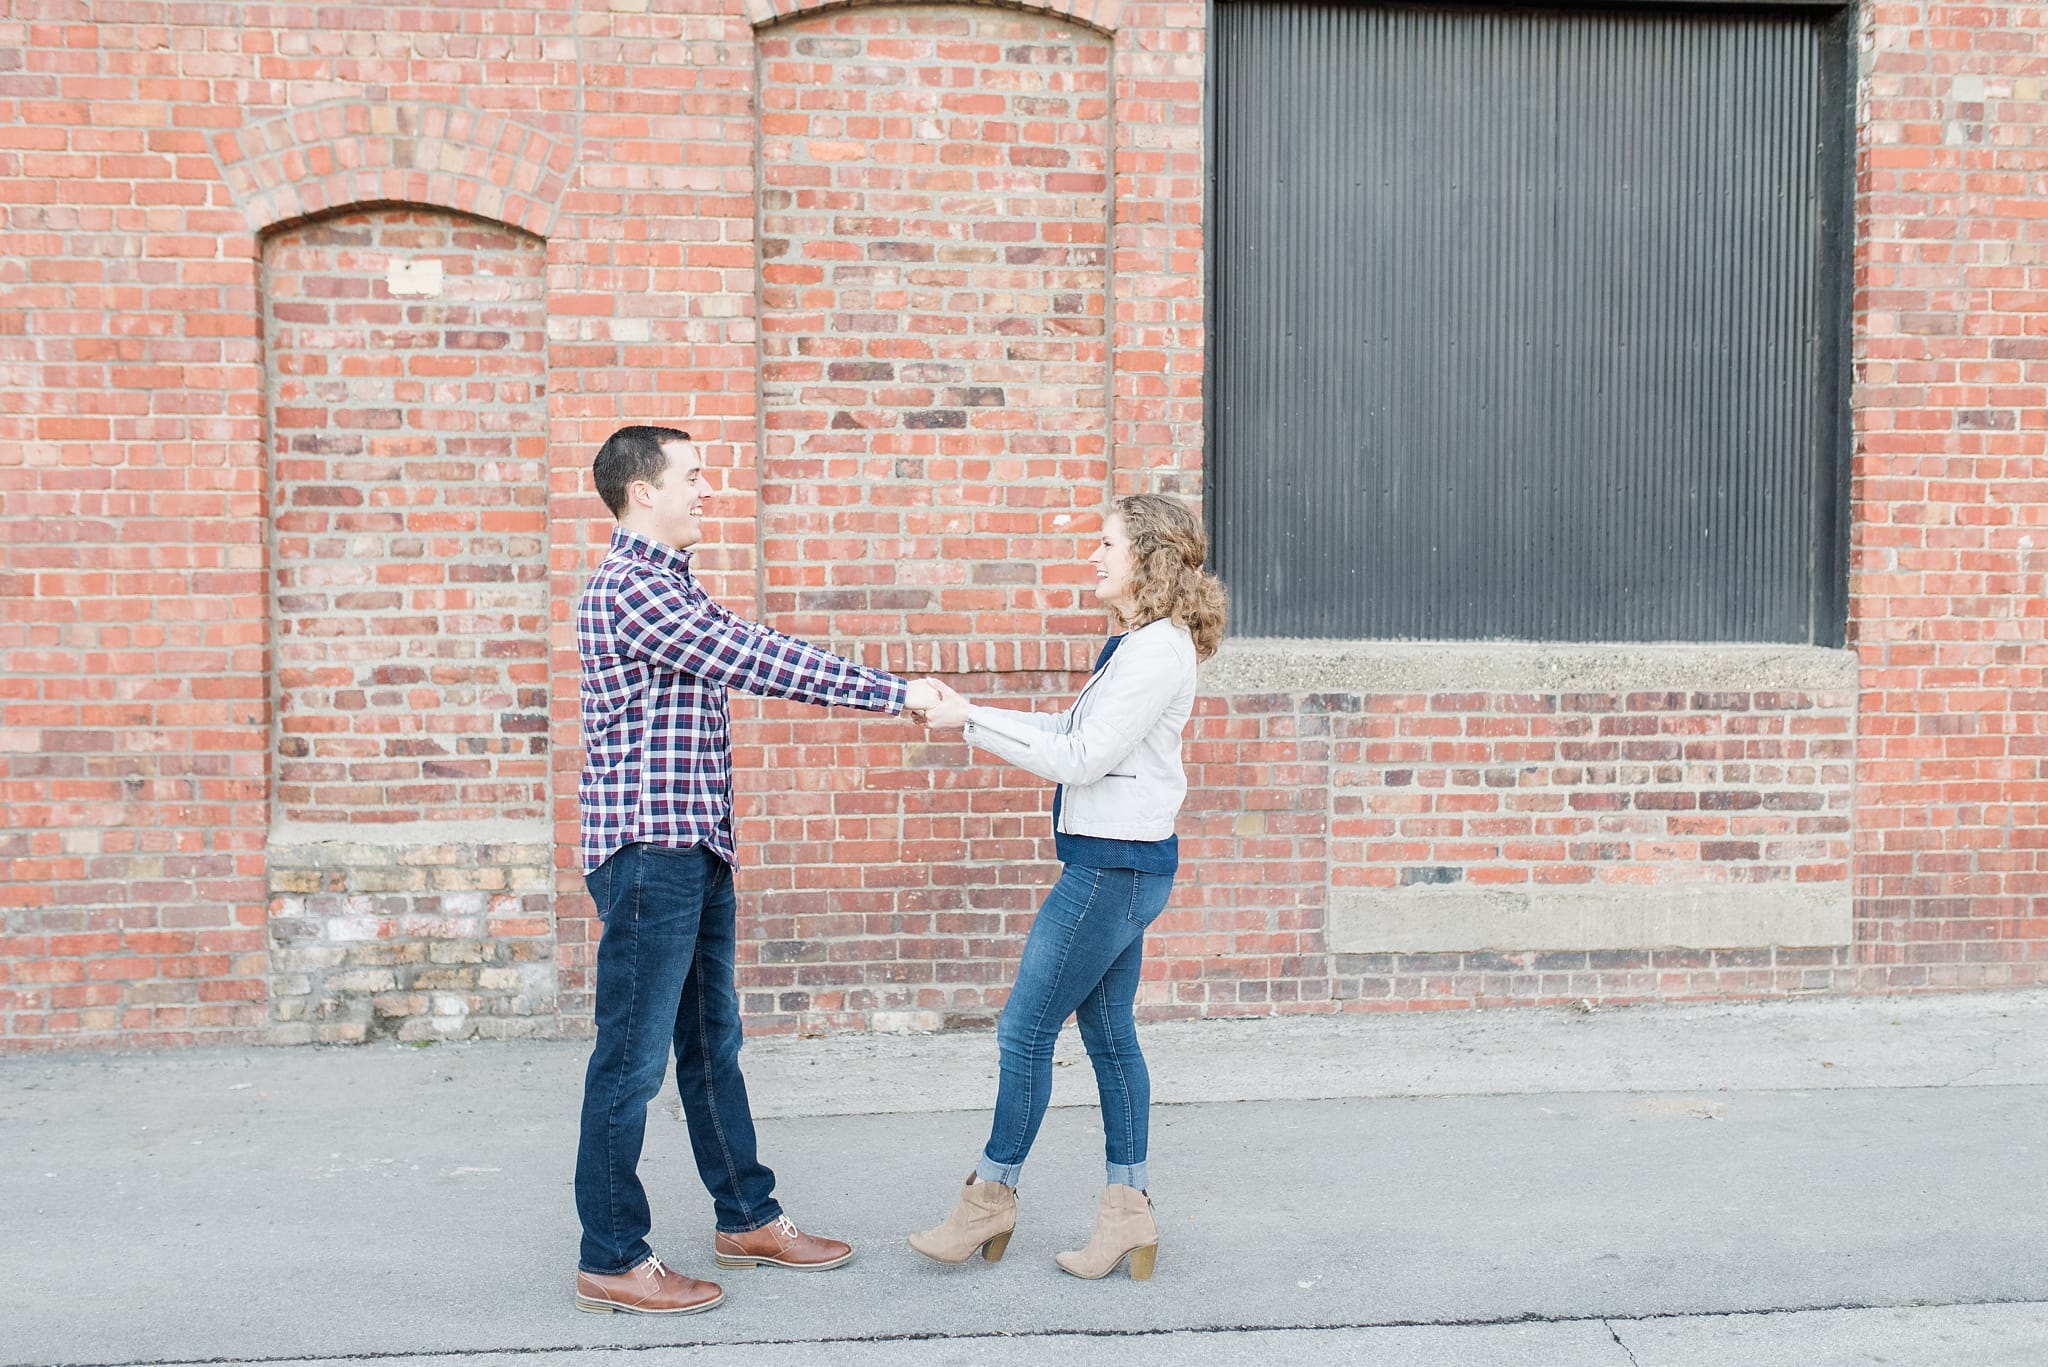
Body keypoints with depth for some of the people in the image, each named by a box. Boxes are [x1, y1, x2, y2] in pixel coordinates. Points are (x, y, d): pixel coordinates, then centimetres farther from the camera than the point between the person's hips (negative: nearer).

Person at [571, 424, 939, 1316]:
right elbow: (758, 661, -19)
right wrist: (894, 692, -15)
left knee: (712, 1043, 17)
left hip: (695, 850, 10)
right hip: (649, 850, -10)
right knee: (632, 1057, -2)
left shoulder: (669, 587, 18)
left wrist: (884, 693, 7)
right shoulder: (630, 587, -15)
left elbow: (751, 659, 16)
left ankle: (748, 1219, 29)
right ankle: (610, 1260, 9)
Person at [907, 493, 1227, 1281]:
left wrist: (972, 722, -17)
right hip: (1115, 862, 10)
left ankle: (990, 1198, 13)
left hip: (1115, 866, -10)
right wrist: (968, 716, 9)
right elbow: (1075, 731, 16)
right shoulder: (1137, 645, 14)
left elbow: (1081, 757, -20)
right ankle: (1129, 1212, 20)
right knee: (1108, 1033, 13)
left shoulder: (1157, 652, -18)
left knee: (1025, 1030, -1)